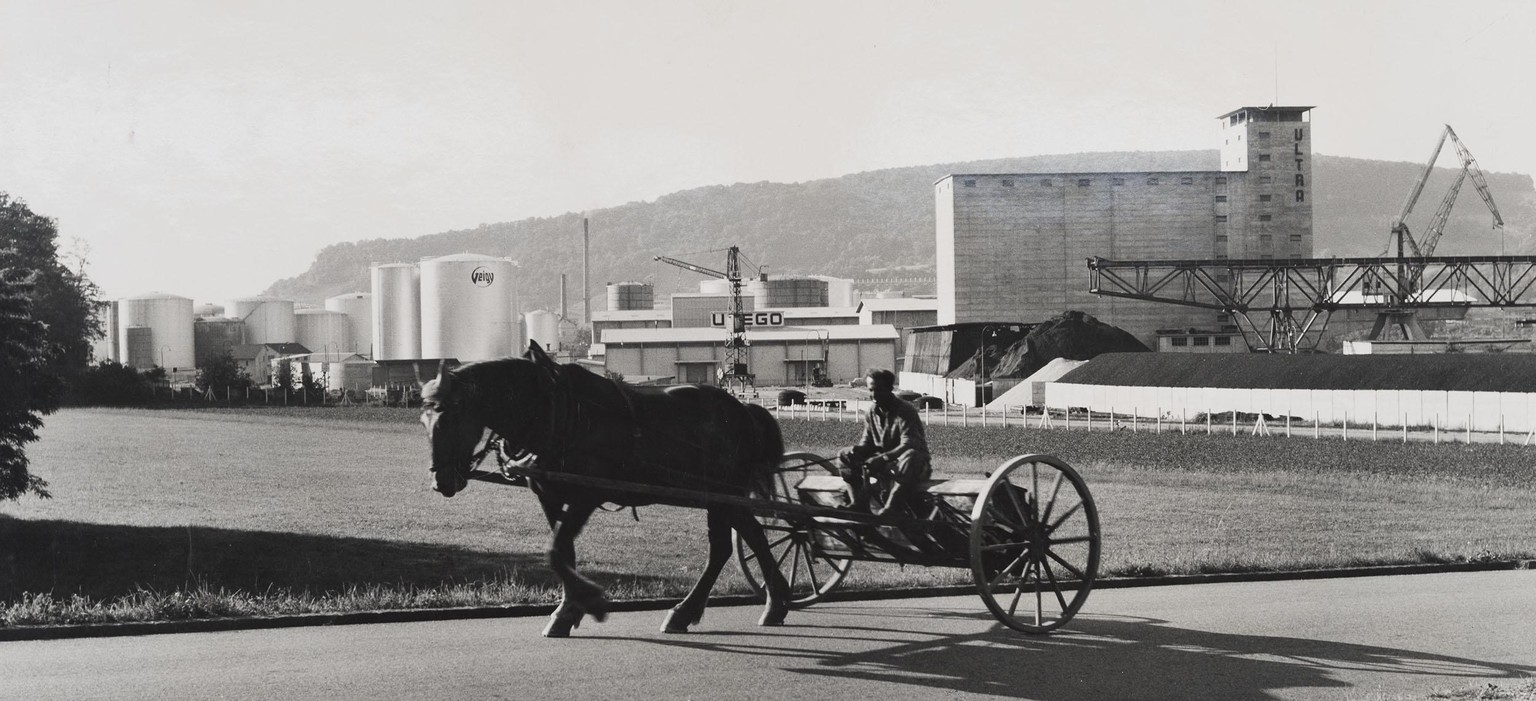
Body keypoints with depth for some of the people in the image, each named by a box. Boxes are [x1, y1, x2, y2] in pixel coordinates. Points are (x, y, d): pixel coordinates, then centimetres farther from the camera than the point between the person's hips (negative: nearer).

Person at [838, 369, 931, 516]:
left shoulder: (906, 412, -16)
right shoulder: (872, 413, 5)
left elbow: (907, 445, -27)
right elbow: (867, 443, 6)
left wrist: (883, 458, -40)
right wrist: (857, 449, -19)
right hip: (885, 465, 7)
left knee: (910, 457, -43)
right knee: (845, 456, -4)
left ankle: (889, 508, -42)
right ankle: (859, 503, -16)